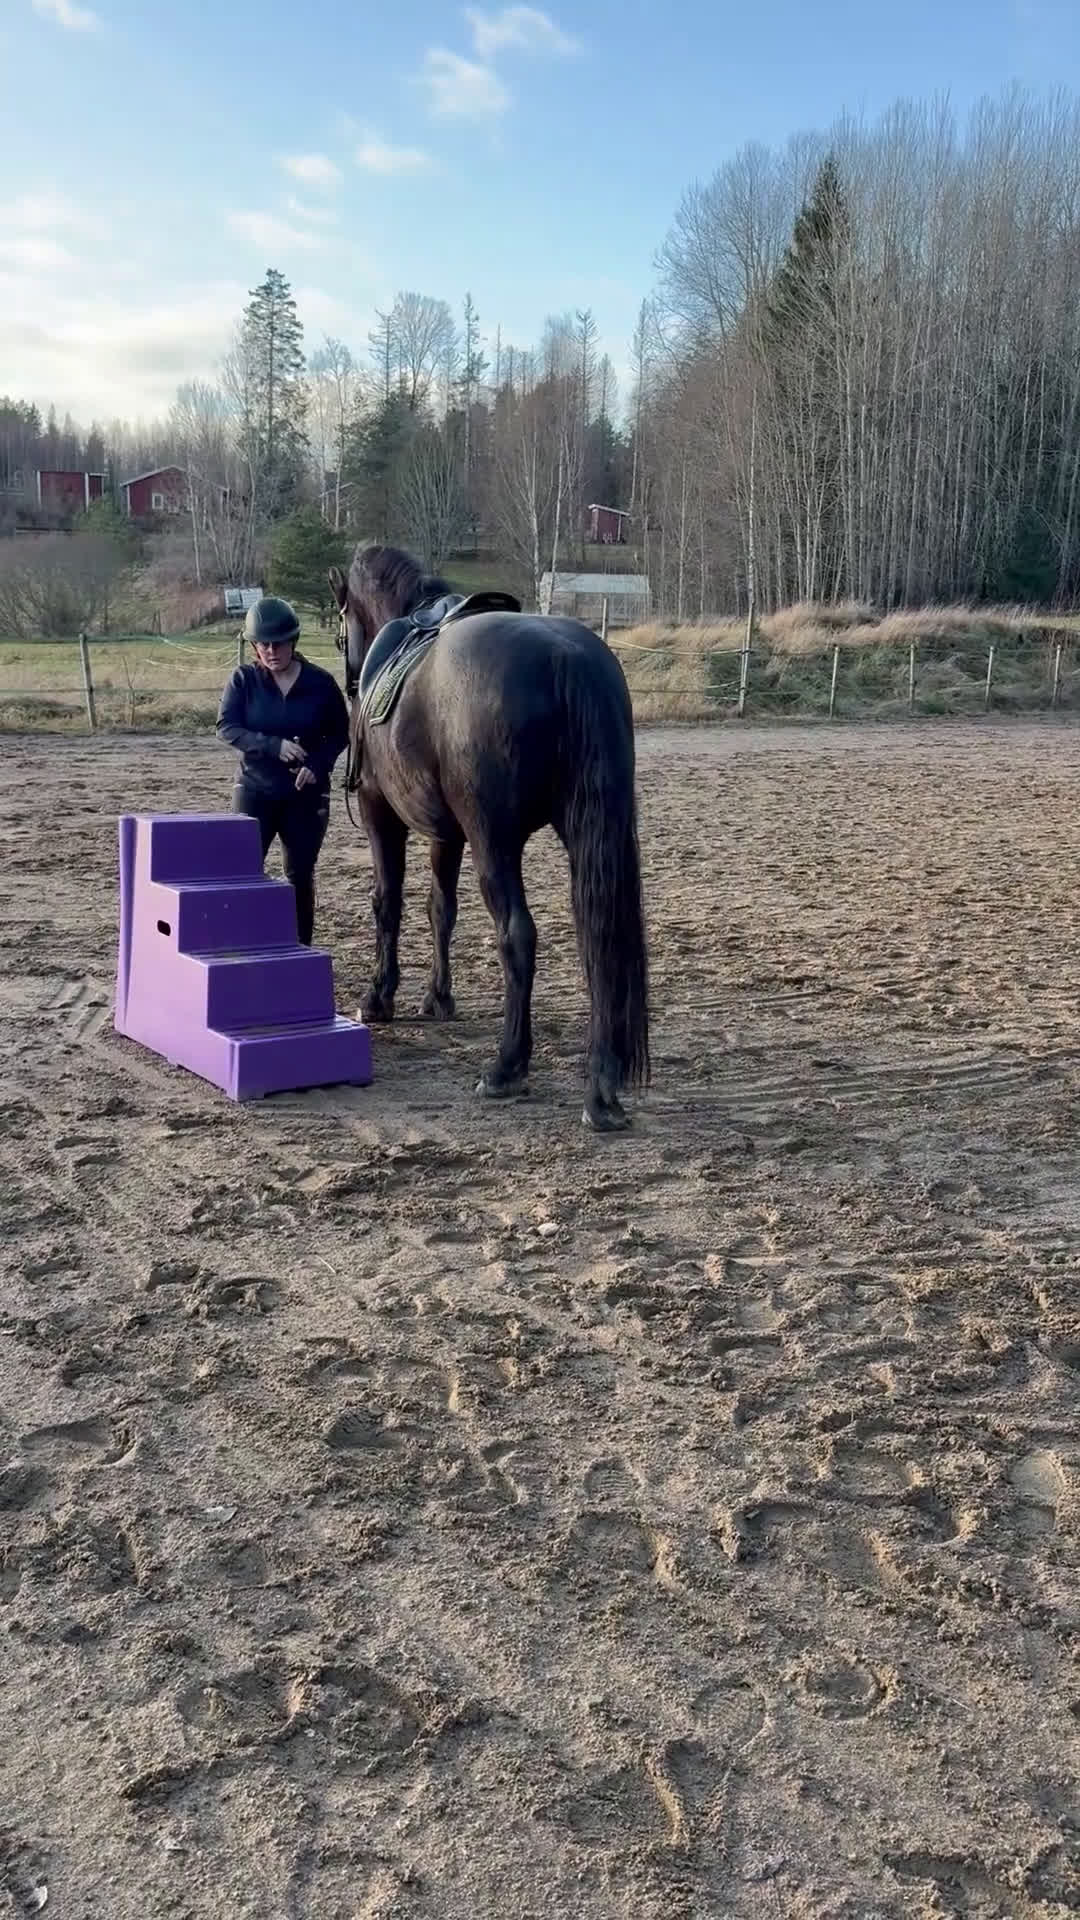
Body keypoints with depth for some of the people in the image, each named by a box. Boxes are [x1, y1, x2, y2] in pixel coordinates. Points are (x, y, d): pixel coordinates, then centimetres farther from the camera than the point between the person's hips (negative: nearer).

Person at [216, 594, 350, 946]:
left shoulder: (321, 682, -3)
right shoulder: (243, 679, -2)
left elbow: (340, 733, 4)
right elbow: (226, 728, -10)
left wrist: (318, 763, -16)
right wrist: (274, 745, -24)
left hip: (307, 794, 0)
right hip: (255, 789, 0)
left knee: (300, 874, 6)